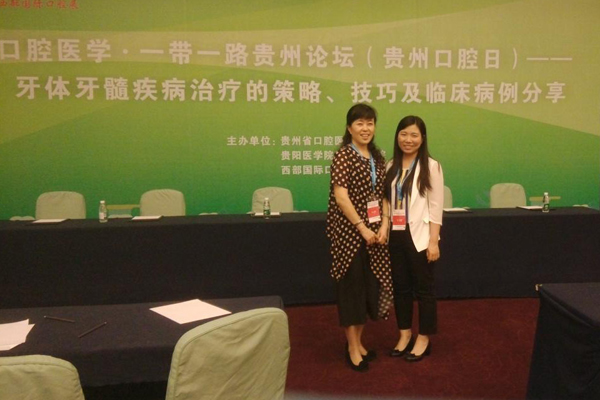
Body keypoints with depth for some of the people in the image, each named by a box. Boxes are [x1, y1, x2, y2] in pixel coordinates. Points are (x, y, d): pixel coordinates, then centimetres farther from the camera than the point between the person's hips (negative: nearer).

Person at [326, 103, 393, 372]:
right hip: (349, 232, -7)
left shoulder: (377, 157, 12)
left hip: (374, 232, 7)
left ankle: (358, 342, 29)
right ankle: (352, 348, 14)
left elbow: (383, 195, 12)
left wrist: (384, 225, -1)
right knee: (351, 285, 1)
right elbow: (341, 196, -17)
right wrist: (362, 228, -17)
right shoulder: (343, 155, -10)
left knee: (371, 285, 12)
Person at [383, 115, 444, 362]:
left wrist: (433, 241, -12)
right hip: (395, 236, 5)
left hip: (419, 237, -5)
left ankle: (423, 338, 22)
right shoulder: (391, 166, 9)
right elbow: (386, 201, 9)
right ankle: (404, 334, 29)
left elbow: (436, 206, -8)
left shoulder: (431, 166, -5)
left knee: (423, 288, 6)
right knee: (400, 287, 13)